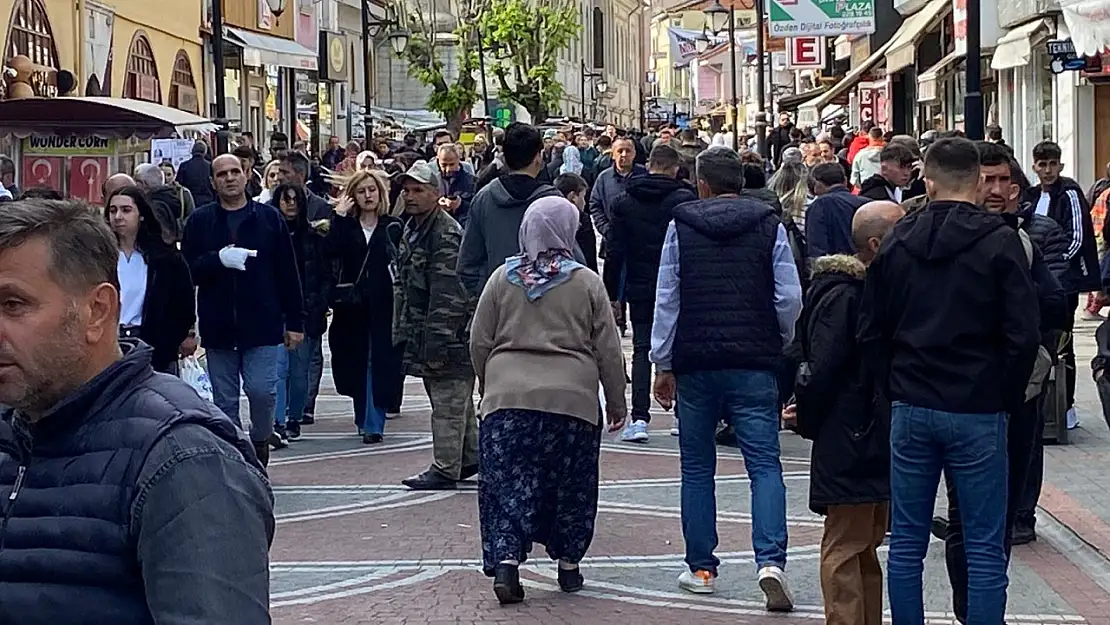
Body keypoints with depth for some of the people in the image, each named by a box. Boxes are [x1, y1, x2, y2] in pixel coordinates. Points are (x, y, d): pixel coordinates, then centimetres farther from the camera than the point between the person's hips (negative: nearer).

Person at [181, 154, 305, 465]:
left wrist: (295, 321, 2)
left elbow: (288, 273, 4)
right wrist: (218, 259, -18)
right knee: (224, 400, 6)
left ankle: (260, 442, 19)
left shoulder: (269, 218, 4)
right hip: (218, 326, 1)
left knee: (262, 390, -7)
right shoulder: (200, 221, 5)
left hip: (262, 323, -1)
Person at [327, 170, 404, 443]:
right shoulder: (346, 226, 7)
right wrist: (339, 217, -12)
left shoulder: (392, 226, 5)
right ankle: (364, 418, 23)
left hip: (382, 304, -2)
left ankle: (373, 424, -5)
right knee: (356, 364, 9)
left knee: (379, 363, -6)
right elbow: (332, 251, -12)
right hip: (352, 304, 2)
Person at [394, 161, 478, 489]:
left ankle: (445, 469, 2)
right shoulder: (412, 230, 15)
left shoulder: (446, 235, -17)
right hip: (423, 334, 10)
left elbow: (448, 296, -22)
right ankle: (470, 458, 28)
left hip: (449, 335, -10)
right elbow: (403, 285, 24)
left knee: (447, 404, -3)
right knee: (456, 403, 18)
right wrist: (402, 331, 21)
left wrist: (435, 345, -23)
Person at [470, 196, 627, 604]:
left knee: (508, 483, 4)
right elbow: (608, 350, 2)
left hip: (507, 398, 1)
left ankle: (506, 560, -11)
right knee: (570, 486, 12)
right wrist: (617, 402, 11)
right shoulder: (586, 282, 0)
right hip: (573, 400, -1)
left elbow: (479, 343, 7)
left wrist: (489, 386, 23)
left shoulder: (502, 278, 4)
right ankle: (568, 564, 20)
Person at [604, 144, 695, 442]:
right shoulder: (685, 200, -6)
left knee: (642, 350, 4)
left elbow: (615, 252, 1)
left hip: (640, 289, 1)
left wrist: (612, 294, 6)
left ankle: (639, 418, -8)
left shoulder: (625, 203, 1)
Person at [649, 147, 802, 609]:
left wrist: (663, 365, 6)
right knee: (764, 463, -1)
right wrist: (778, 346, 18)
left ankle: (701, 568, 14)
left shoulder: (680, 227, 2)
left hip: (695, 363, 0)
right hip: (754, 364, 0)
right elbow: (789, 299, 1)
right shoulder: (770, 227, 2)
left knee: (697, 468, 11)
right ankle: (770, 561, -18)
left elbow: (667, 301, 1)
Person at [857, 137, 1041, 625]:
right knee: (984, 548, 2)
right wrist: (1006, 397, 3)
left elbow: (870, 332, 7)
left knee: (906, 544, 10)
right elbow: (1024, 334, -10)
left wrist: (896, 387, 13)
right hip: (977, 413, -3)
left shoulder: (897, 242, 4)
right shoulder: (999, 242, -8)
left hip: (911, 408, 4)